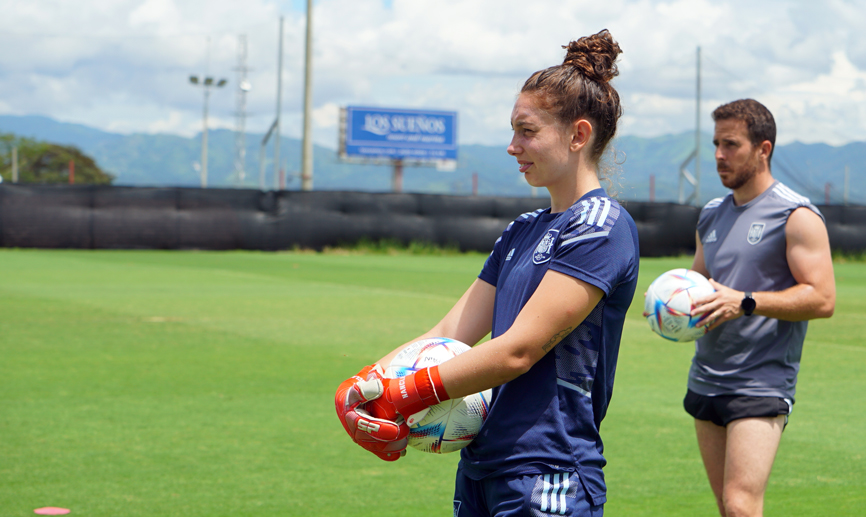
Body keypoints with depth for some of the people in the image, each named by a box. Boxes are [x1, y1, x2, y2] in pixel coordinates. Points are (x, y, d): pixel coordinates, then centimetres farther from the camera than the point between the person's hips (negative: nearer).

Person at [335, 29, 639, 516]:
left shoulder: (604, 227, -12)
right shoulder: (522, 231, 16)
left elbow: (518, 350, -19)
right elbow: (450, 333, 8)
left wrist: (403, 396, -17)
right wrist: (363, 385, -7)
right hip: (480, 470, 8)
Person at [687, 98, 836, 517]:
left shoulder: (796, 216, -7)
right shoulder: (711, 215, 15)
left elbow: (822, 299, -14)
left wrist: (744, 302, -23)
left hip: (761, 386, -7)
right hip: (705, 382, 7)